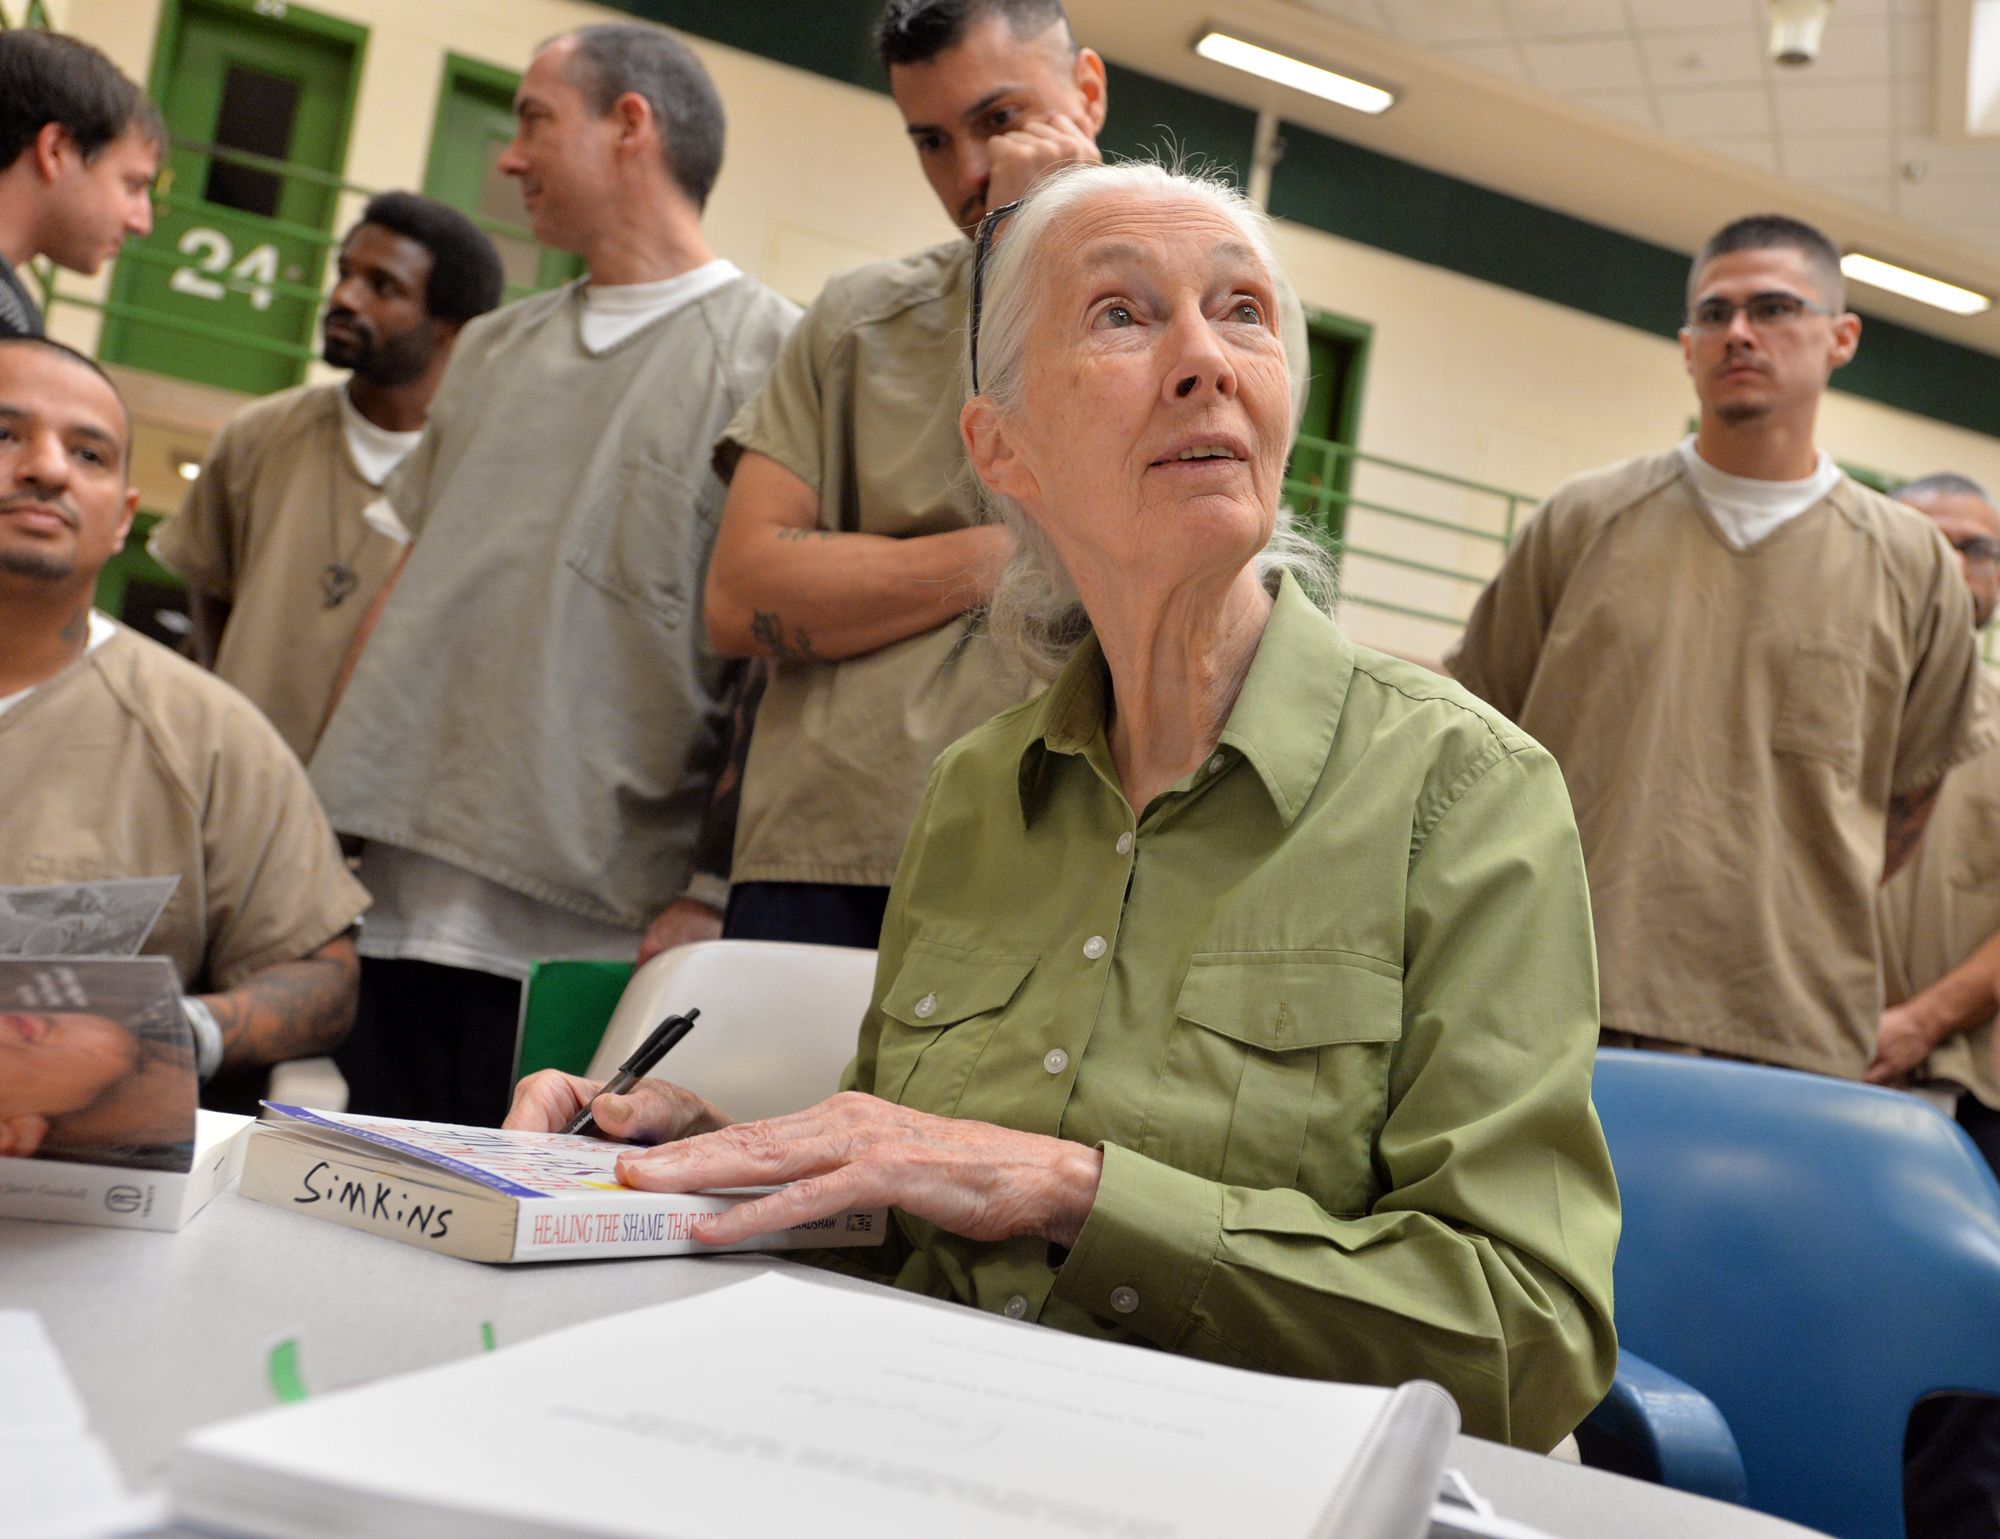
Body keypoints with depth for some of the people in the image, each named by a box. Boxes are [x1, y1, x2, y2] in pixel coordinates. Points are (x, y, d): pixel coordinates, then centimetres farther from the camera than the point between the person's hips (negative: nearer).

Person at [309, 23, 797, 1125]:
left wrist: (715, 891, -13)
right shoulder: (493, 350, 20)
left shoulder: (773, 356, -1)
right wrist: (319, 811, 11)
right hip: (382, 903, 6)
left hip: (584, 930, -6)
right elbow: (401, 591, 20)